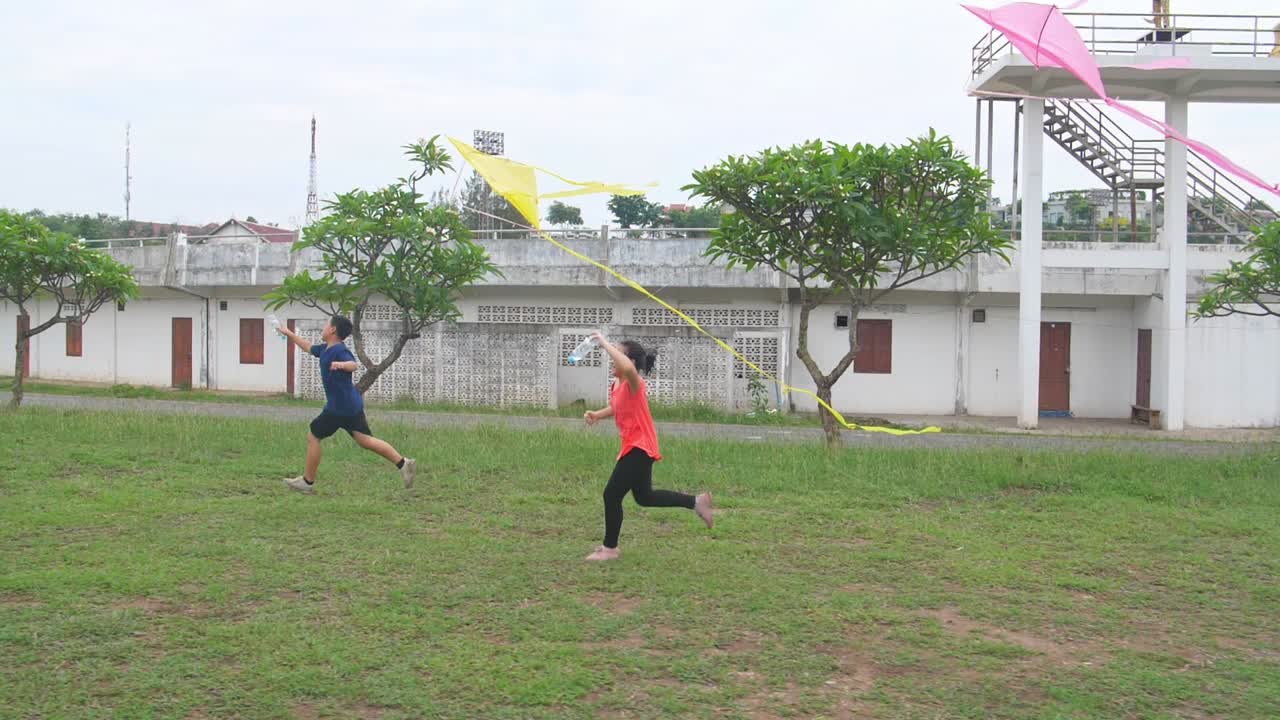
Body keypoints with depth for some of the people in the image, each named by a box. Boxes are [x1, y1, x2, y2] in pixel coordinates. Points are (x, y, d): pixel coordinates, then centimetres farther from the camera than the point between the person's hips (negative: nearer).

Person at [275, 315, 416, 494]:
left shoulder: (339, 350, -16)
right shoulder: (325, 349, 13)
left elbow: (354, 365, -34)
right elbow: (308, 347, 33)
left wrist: (341, 365, -55)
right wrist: (290, 334, 39)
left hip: (339, 407, -9)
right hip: (352, 404, 9)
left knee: (313, 437, 5)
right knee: (365, 440, 4)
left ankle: (308, 482, 15)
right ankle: (403, 463, -5)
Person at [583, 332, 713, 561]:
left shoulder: (633, 384, -20)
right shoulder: (617, 385, 7)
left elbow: (628, 367, -45)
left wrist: (604, 343, -37)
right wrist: (597, 415, 8)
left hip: (639, 448, -10)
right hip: (634, 447, 10)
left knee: (612, 495, -4)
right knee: (644, 497, 20)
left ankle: (610, 549, 10)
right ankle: (697, 502, 26)